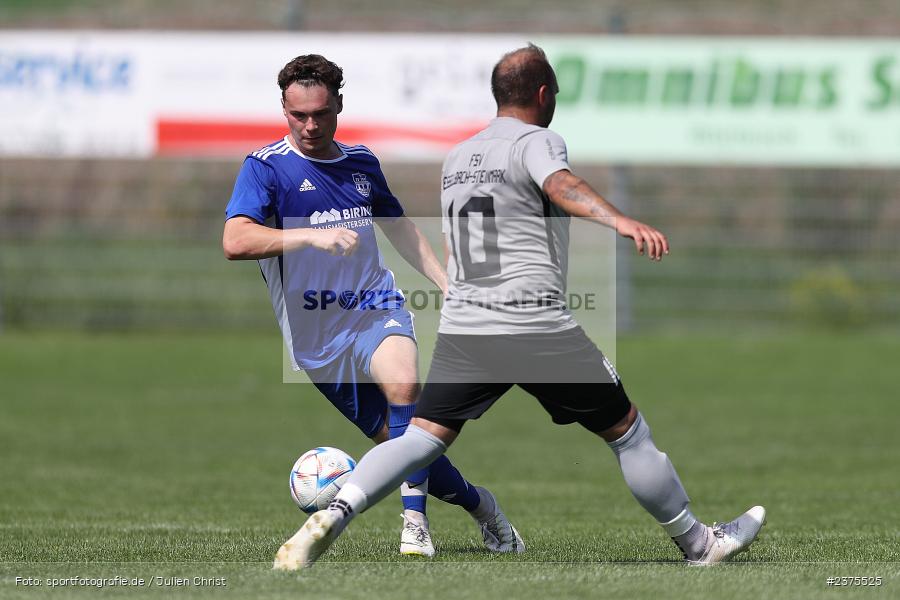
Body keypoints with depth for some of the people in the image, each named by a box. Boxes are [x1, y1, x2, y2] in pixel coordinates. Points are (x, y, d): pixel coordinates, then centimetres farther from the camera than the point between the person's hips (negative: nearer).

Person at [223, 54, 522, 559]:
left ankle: (414, 518, -26)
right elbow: (235, 242, -22)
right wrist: (311, 236, -33)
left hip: (376, 310, 2)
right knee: (396, 442, -2)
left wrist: (448, 284, 22)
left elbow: (399, 227, 28)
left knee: (404, 385, -31)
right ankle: (478, 503, 21)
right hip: (317, 336, -2)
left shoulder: (362, 162, 10)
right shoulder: (266, 167, -6)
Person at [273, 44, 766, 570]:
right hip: (537, 328, -6)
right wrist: (621, 221, -45)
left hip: (463, 326, 6)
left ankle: (331, 518, -19)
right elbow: (562, 185, -28)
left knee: (424, 436, 4)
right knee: (627, 429, 8)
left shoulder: (457, 157, 18)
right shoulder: (536, 142, -5)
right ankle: (700, 545, 17)